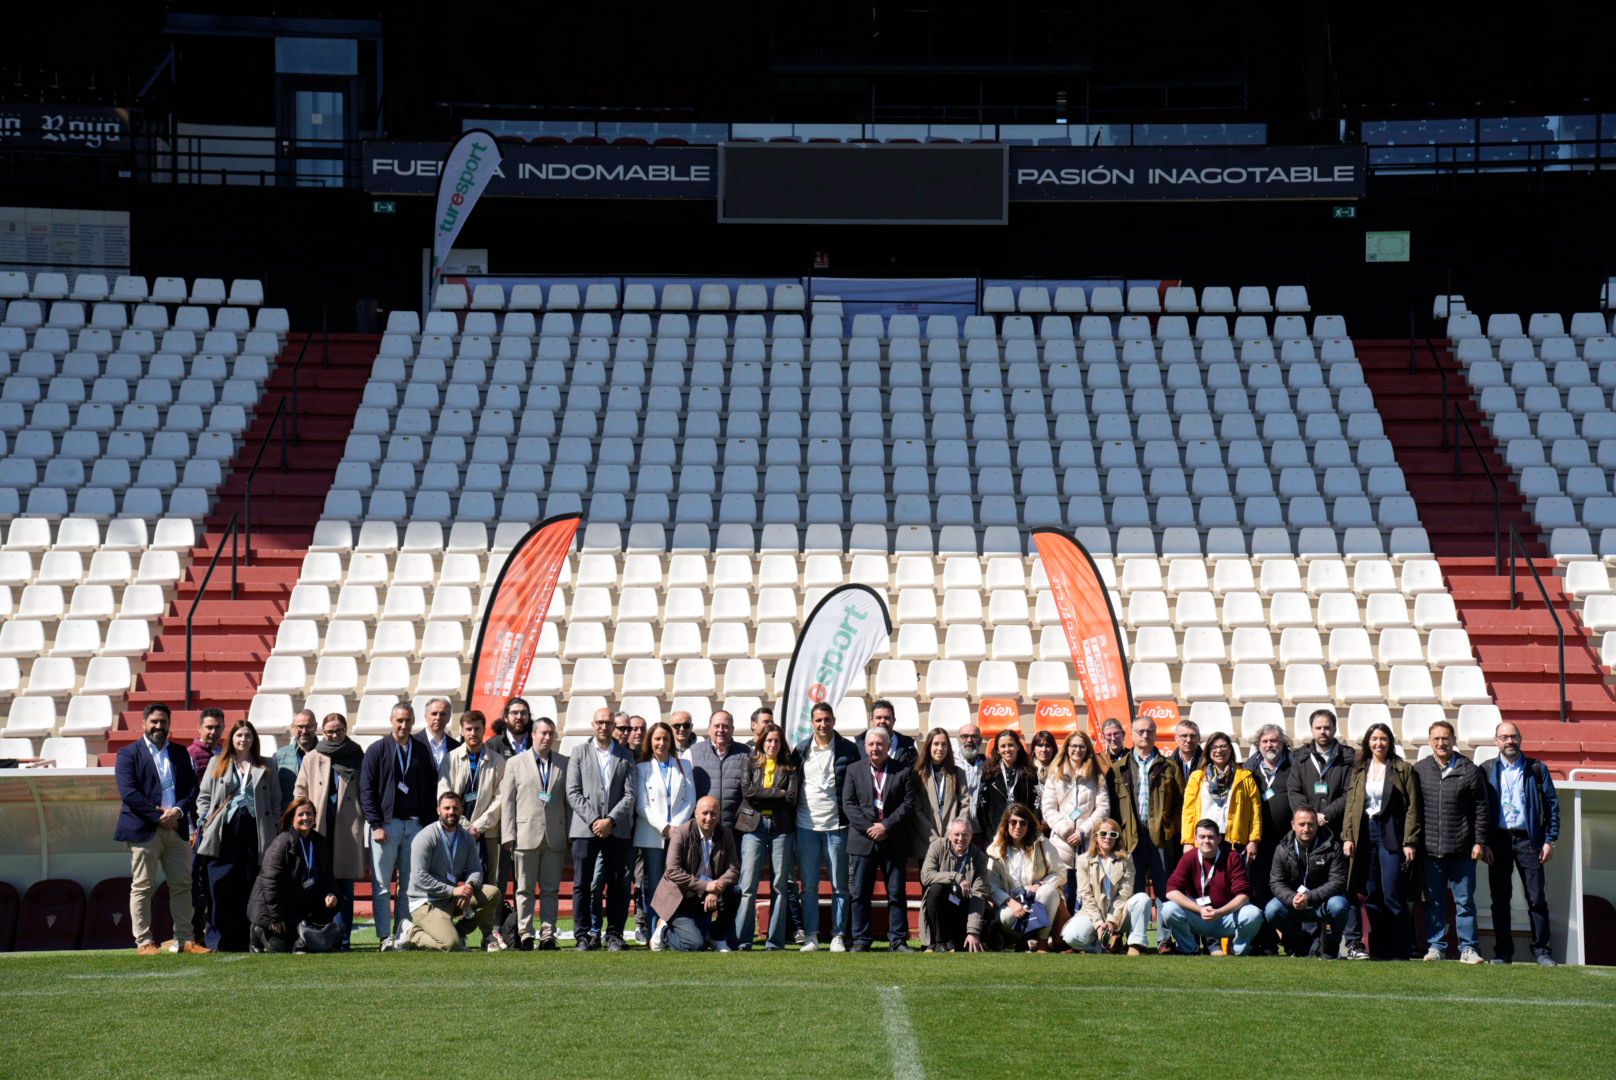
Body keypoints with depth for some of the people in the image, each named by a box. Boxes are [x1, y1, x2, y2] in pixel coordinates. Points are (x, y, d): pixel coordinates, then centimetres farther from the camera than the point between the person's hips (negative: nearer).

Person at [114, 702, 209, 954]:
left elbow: (192, 788, 11)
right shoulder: (128, 754, 1)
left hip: (176, 828, 5)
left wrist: (179, 810, -9)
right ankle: (143, 941, 0)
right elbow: (129, 792, -10)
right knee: (142, 887, -3)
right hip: (144, 830, -5)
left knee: (182, 885, 4)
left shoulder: (180, 754, 16)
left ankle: (185, 939, 8)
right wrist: (159, 817, -14)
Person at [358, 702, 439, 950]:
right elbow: (366, 790, -1)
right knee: (381, 885, -3)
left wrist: (427, 823, 4)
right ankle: (385, 937, -1)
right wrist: (376, 824, -9)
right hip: (385, 824, -3)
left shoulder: (422, 751, 12)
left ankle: (403, 935, 5)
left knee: (410, 884, 1)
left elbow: (430, 789, 13)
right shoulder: (377, 750, 3)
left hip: (415, 824, 3)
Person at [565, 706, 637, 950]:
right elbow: (573, 793, 1)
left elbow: (629, 795, 3)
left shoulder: (625, 756, 10)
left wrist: (610, 820, -10)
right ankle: (583, 935, 2)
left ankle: (614, 935, 6)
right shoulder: (579, 754, 8)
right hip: (585, 829, -1)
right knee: (583, 884, -2)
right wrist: (593, 820, -10)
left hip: (616, 829, 1)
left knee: (618, 884, 0)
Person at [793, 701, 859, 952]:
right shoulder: (802, 750, 7)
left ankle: (838, 936, 7)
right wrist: (791, 818, 3)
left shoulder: (848, 750, 1)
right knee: (809, 885, 4)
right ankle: (810, 936, 8)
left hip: (837, 826, -2)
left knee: (839, 886, 2)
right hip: (806, 826, 2)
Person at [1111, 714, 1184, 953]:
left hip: (1161, 835, -1)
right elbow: (1112, 805, 9)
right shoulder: (1119, 769, 12)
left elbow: (1181, 801, 6)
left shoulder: (1169, 768, 11)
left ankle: (1165, 939, 2)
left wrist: (1175, 830, -5)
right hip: (1131, 836, 1)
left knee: (1163, 889, -1)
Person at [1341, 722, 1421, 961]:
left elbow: (1412, 808, -3)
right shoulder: (1359, 769, 13)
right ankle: (1378, 950, 10)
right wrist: (1347, 836, 3)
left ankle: (1400, 952, -4)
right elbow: (1351, 805, 13)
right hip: (1365, 835, 4)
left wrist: (1409, 842, -10)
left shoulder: (1403, 769, 0)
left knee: (1393, 896, -8)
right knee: (1371, 898, 4)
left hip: (1391, 835, -4)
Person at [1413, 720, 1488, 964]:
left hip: (1462, 851, -1)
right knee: (1434, 902, 7)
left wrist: (1479, 842, -2)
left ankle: (1468, 948, 5)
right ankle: (1435, 946, 14)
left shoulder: (1469, 770, 2)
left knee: (1465, 901, 1)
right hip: (1430, 850, 1)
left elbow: (1481, 809, 3)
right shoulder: (1419, 770, 6)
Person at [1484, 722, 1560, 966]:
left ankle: (1541, 950, 3)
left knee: (1537, 898, -4)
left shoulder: (1537, 769, 7)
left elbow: (1552, 805, 6)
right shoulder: (1487, 770, 9)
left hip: (1528, 839, -1)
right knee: (1500, 899, 2)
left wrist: (1549, 840, -1)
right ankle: (1502, 952, 8)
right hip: (1498, 840, 1)